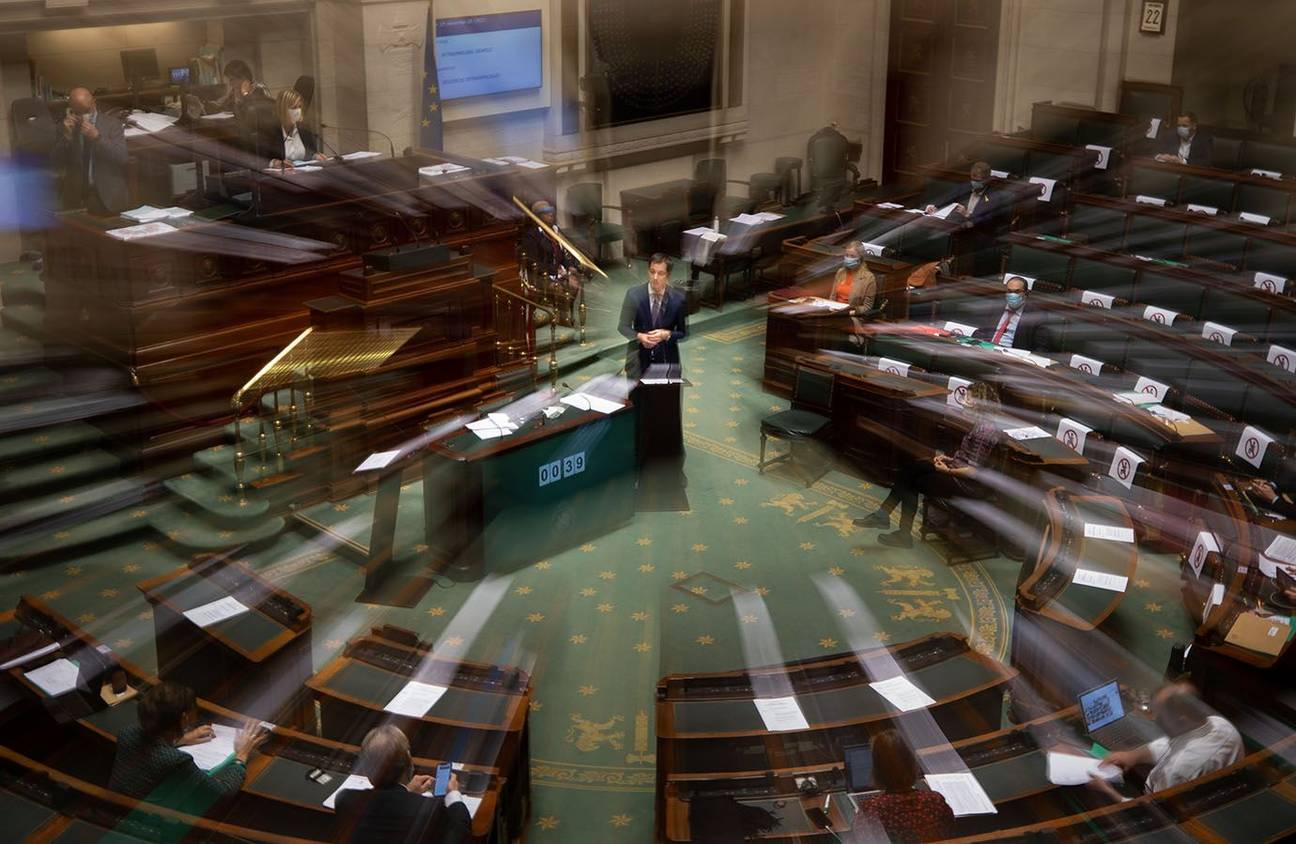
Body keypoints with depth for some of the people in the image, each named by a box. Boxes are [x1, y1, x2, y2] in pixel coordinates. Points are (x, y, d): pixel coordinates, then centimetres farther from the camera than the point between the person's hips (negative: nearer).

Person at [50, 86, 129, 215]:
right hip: (76, 196, 2)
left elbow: (123, 157, -9)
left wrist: (97, 137, -19)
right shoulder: (67, 126, 9)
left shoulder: (112, 123, 2)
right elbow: (56, 163, 4)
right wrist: (66, 135, -10)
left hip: (107, 195, -2)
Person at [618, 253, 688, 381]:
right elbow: (623, 326, 1)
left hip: (666, 357, 0)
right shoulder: (633, 294, -5)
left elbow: (683, 332, 3)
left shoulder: (678, 299, -5)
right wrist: (639, 336, -18)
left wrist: (666, 334, -17)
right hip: (639, 356, 0)